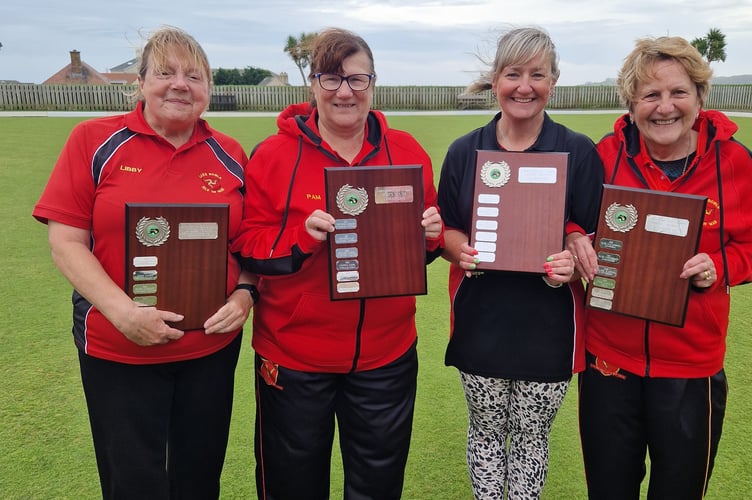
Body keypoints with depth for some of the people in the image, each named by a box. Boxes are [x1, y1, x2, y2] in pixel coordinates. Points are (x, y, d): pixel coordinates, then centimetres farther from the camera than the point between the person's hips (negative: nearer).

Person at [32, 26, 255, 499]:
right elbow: (66, 242, -8)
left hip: (213, 346, 3)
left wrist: (245, 293, -10)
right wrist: (124, 312, -19)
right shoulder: (94, 140, -5)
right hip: (117, 350, -2)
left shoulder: (231, 155, 3)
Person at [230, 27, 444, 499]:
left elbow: (429, 239, 9)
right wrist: (302, 235, -24)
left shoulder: (407, 153, 1)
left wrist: (431, 235, -14)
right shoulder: (274, 155, -7)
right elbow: (247, 245, -7)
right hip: (294, 356, -2)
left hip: (387, 355, 2)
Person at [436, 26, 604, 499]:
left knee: (532, 435, 13)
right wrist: (461, 251, -15)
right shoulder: (464, 151, 3)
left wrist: (574, 262, -23)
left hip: (547, 324, -1)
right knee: (486, 431, 15)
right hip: (481, 319, 2)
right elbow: (446, 229, 7)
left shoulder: (580, 153, -3)